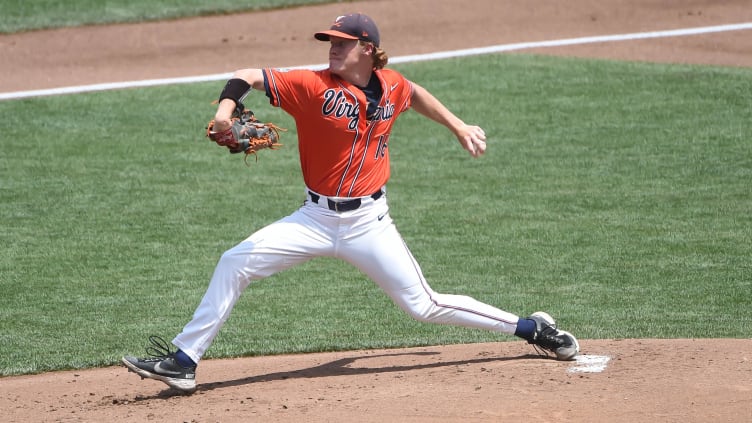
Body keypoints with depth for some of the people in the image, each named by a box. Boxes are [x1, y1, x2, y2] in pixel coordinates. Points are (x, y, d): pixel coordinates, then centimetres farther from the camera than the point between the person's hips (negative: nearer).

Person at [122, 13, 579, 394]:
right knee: (235, 264, -12)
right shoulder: (314, 85, -12)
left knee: (425, 306, -1)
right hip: (317, 219, 0)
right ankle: (183, 363, -8)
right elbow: (248, 77, -21)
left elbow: (417, 95, 23)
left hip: (369, 222, 0)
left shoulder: (391, 86, -2)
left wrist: (459, 127, 23)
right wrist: (227, 107, -40)